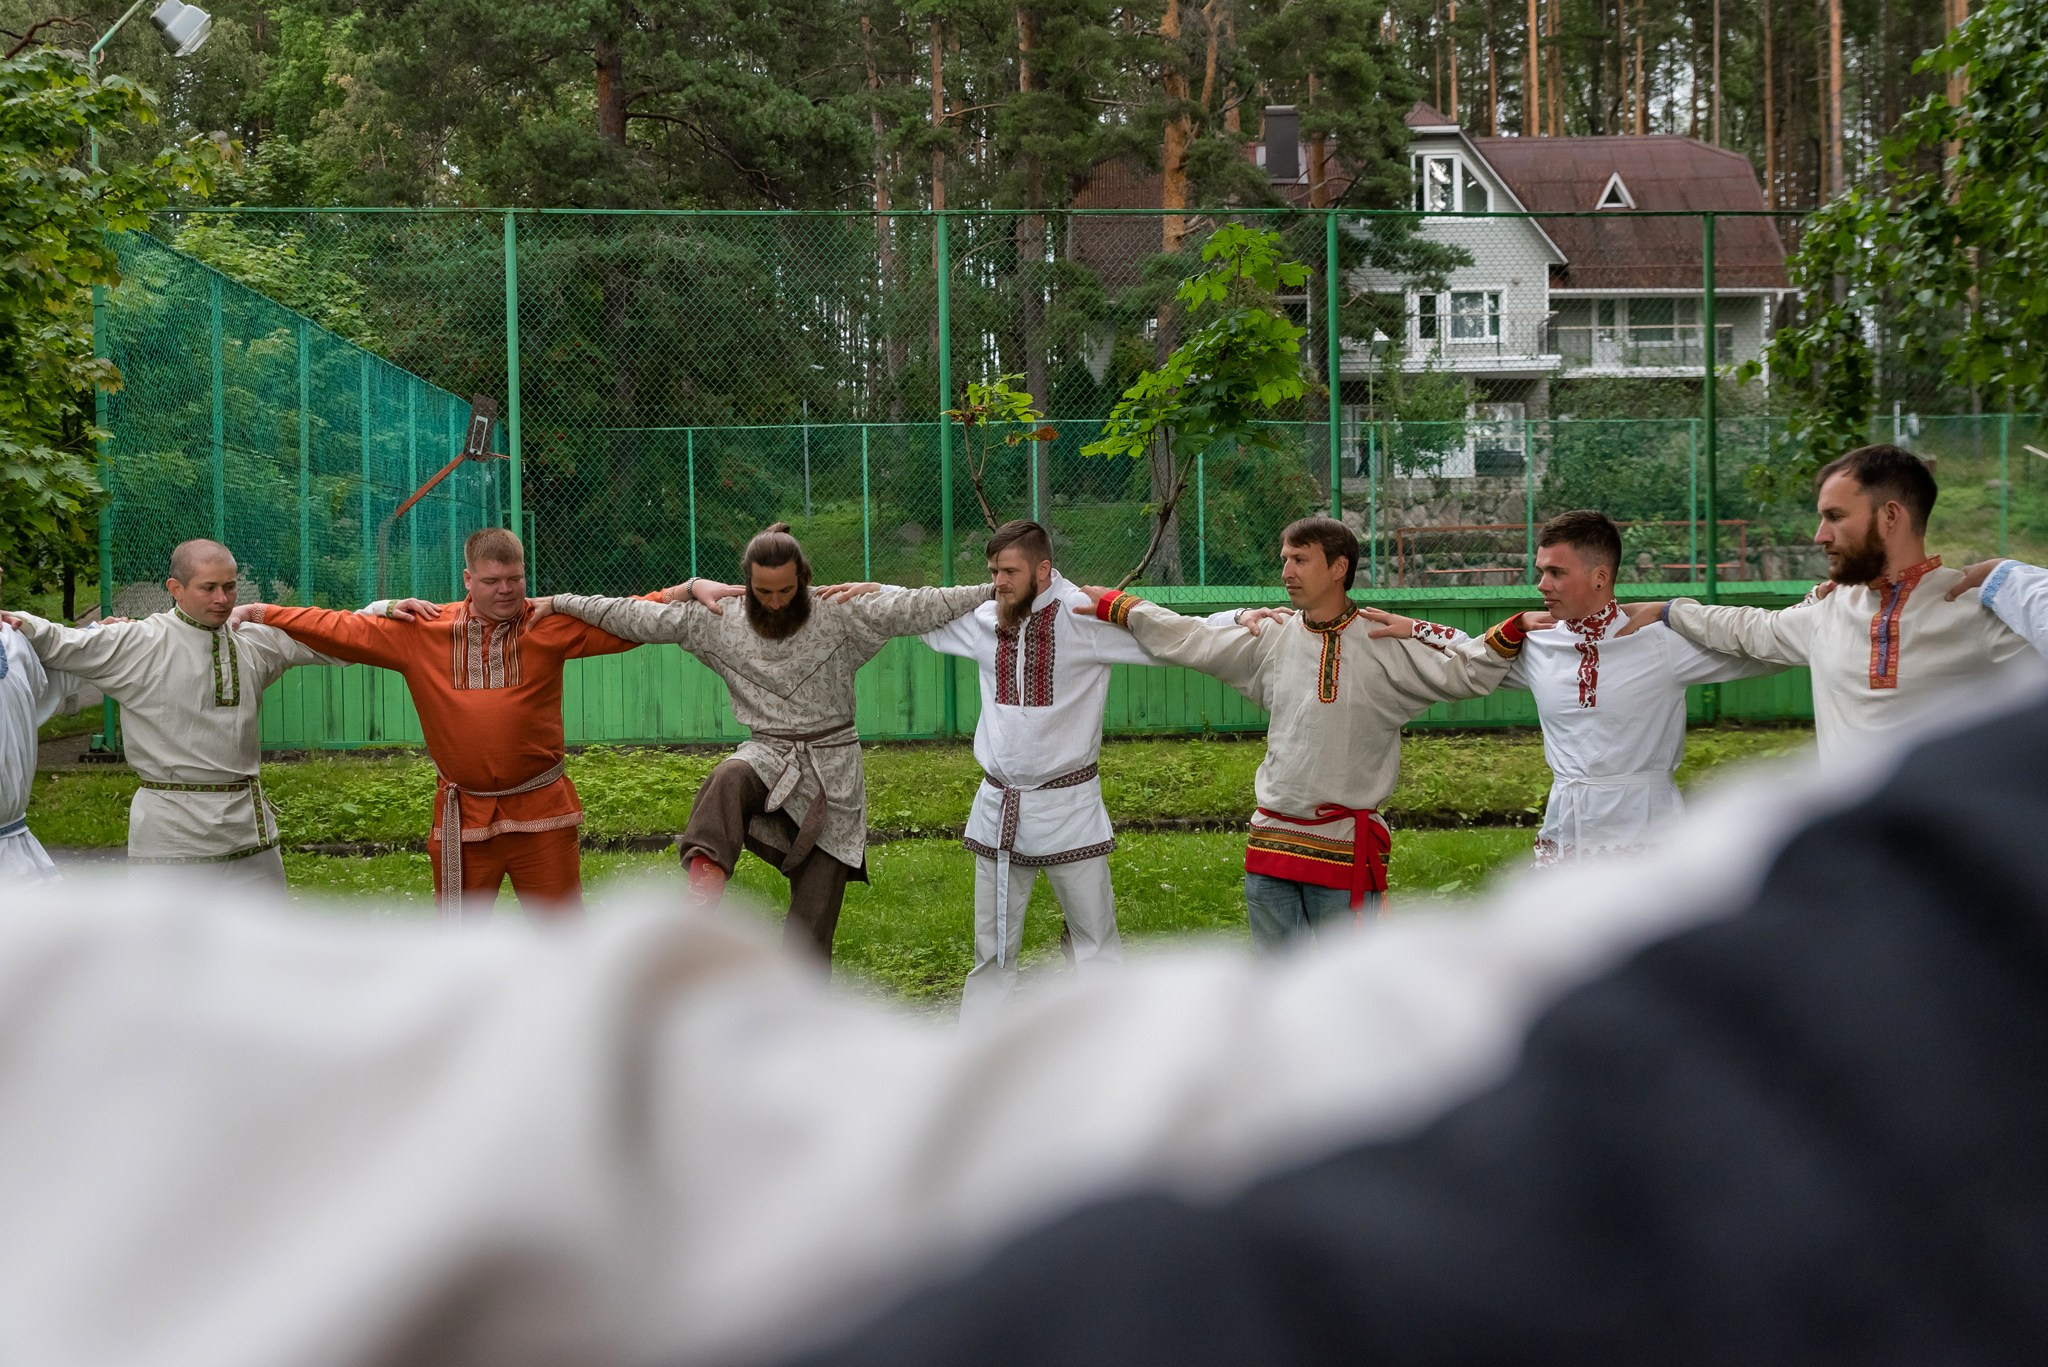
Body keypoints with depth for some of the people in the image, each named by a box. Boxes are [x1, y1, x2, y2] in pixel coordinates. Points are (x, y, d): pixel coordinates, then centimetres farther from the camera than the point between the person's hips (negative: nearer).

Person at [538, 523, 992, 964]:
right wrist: (562, 603, 1)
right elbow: (642, 618, 2)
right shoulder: (722, 630, 1)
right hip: (768, 758, 1)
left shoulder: (839, 619, -3)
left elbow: (915, 608, -9)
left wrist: (991, 592, -15)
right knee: (729, 780, -38)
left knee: (811, 924, -2)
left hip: (831, 771, -1)